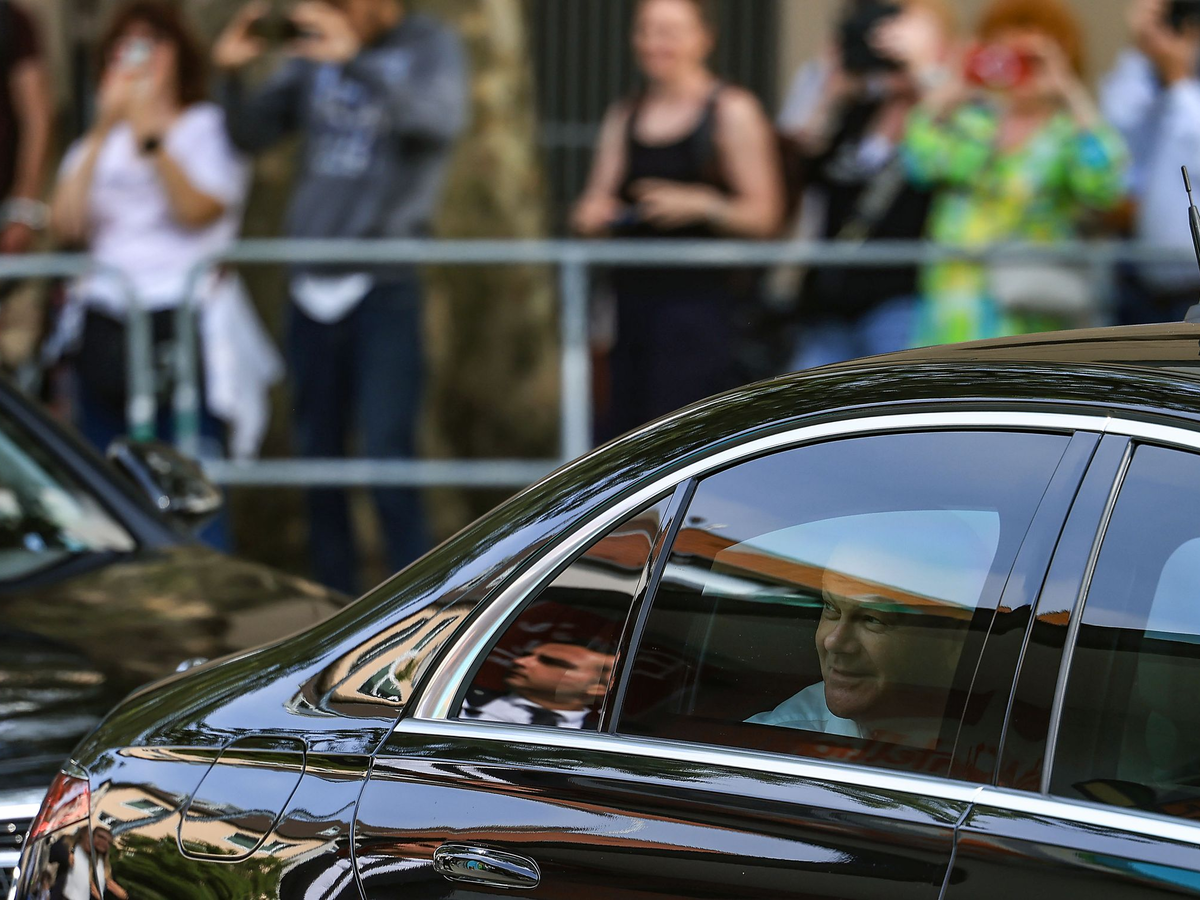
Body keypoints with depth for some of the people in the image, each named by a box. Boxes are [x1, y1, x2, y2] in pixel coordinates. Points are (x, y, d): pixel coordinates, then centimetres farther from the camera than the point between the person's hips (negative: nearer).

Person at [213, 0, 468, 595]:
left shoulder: (430, 48, -1)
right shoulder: (312, 53, 11)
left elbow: (441, 120, -22)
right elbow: (253, 134, 11)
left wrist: (358, 59, -35)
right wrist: (232, 76, -9)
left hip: (384, 284, -5)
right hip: (312, 288, 5)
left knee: (387, 458, -13)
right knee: (317, 457, 7)